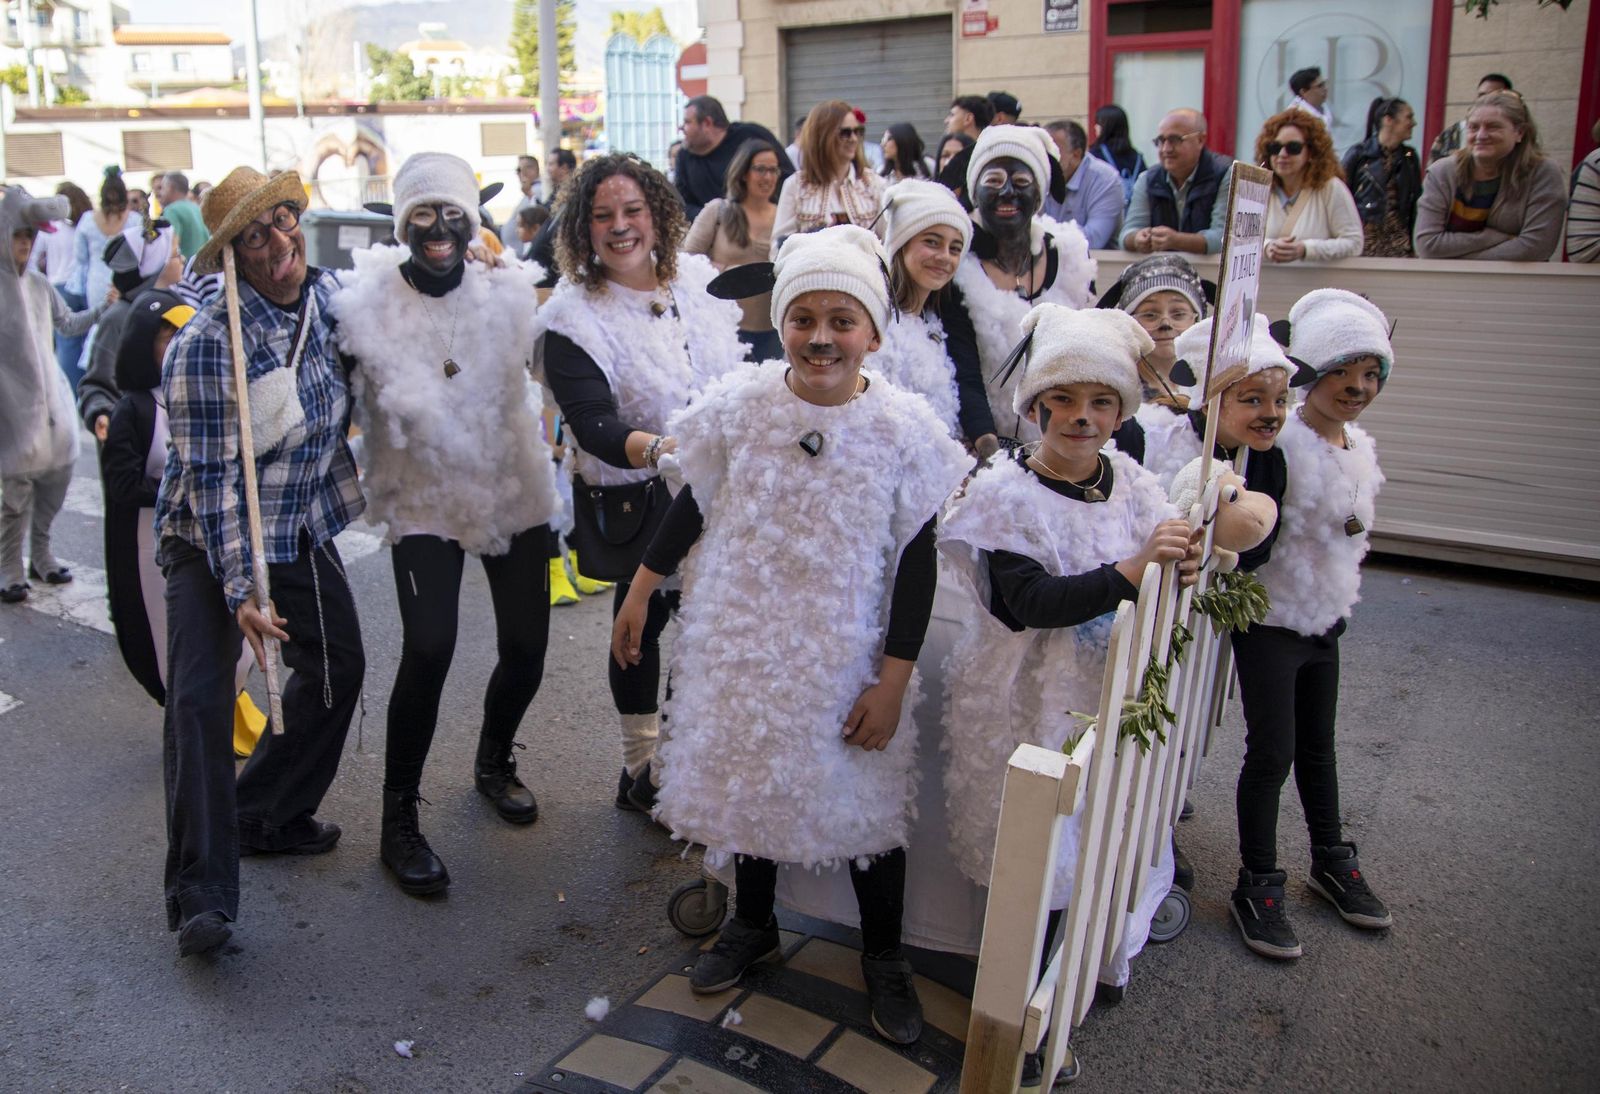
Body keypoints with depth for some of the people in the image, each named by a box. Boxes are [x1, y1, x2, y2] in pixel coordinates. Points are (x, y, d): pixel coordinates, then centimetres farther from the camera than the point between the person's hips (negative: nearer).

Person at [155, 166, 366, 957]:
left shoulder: (327, 293, -4)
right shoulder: (208, 343, -23)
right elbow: (211, 476, -23)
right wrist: (238, 590, -26)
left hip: (303, 530, 7)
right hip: (214, 539, -7)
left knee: (337, 670, 13)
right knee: (200, 700, -14)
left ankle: (267, 817, 32)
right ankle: (200, 894, -6)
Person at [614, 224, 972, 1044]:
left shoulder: (904, 426, -13)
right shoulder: (739, 402, -9)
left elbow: (916, 561, -9)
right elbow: (693, 505, 4)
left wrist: (893, 680, -9)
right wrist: (639, 593, 8)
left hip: (844, 660, -2)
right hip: (739, 643, 2)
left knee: (863, 799, 11)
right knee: (749, 780, 19)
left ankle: (884, 959, 35)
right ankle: (752, 924, 44)